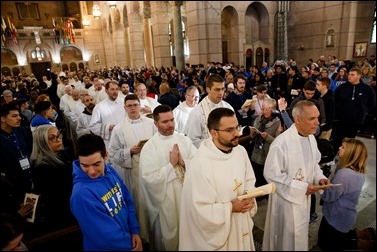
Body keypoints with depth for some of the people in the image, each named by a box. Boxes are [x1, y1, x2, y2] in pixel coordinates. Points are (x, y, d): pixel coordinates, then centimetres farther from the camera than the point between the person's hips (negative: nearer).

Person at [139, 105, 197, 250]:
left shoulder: (184, 140, -2)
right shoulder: (149, 147, -14)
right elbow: (150, 178, -21)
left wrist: (183, 162, -22)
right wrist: (171, 164, -18)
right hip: (166, 202, -3)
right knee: (169, 237, 18)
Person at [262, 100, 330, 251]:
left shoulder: (311, 138, -2)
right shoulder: (281, 142, -27)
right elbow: (271, 174, -24)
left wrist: (319, 177, -7)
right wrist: (302, 187, -22)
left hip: (304, 198, 7)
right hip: (286, 199, -7)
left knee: (299, 235, 26)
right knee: (287, 238, 14)